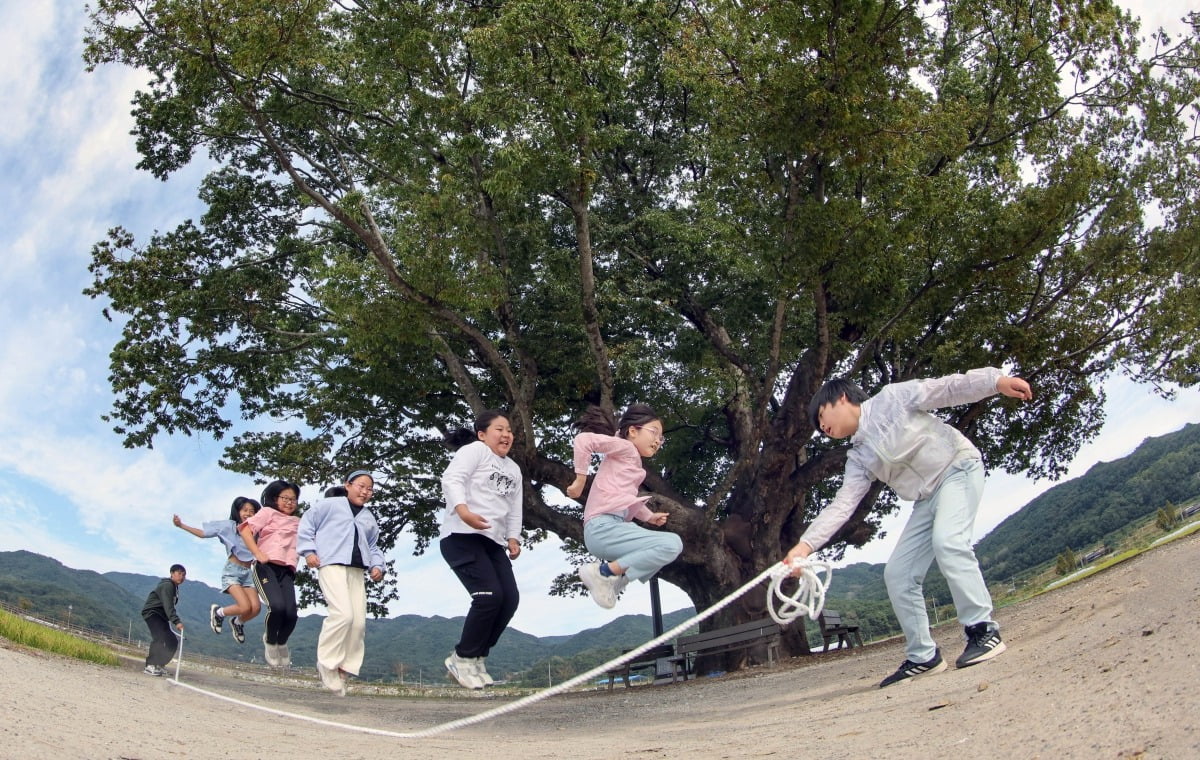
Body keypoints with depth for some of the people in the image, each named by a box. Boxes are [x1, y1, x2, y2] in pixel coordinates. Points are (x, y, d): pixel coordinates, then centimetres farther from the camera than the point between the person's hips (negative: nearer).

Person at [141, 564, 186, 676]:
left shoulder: (175, 588, 15)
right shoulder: (167, 586, -16)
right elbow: (168, 606, -29)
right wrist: (177, 622, -38)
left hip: (161, 616, 10)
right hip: (152, 613, -10)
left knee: (172, 641, 4)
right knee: (160, 637, -25)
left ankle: (158, 665, 10)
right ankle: (150, 666, -23)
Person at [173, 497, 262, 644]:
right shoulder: (229, 526, 0)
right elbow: (202, 533, -2)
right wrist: (181, 525, -9)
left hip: (248, 573, 4)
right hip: (232, 571, -4)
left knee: (255, 608, -14)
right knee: (245, 607, -21)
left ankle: (237, 623, 21)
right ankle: (218, 612, 11)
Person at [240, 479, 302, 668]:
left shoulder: (298, 522, 26)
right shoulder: (268, 513, 10)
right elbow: (246, 530, -3)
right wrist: (258, 554, -10)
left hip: (287, 571, 4)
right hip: (267, 567, -4)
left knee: (291, 613, -13)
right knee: (277, 606, -25)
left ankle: (281, 643, 19)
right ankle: (270, 641, 6)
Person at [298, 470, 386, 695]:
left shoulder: (369, 518, 24)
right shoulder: (330, 505, 7)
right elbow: (307, 524, 6)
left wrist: (377, 565, 12)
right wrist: (309, 550, -4)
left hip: (357, 570, 7)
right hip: (331, 565, -6)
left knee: (359, 621, -3)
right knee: (343, 614, -22)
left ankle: (344, 667, 6)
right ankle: (327, 663, -6)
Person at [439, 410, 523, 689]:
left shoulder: (514, 469, 24)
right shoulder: (474, 451, -1)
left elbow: (514, 509, 24)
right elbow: (451, 479, -17)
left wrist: (513, 538, 8)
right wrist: (463, 510, -33)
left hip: (493, 542, 8)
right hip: (461, 537, -8)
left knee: (510, 599, -3)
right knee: (490, 596, -19)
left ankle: (477, 658, 11)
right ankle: (463, 658, -2)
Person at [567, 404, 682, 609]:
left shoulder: (633, 460, 24)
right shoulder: (625, 447, -2)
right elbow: (584, 439, -17)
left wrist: (650, 517, 22)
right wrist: (580, 480, -13)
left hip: (613, 528, 10)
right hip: (603, 528, -10)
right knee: (672, 544, -21)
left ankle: (613, 581, 12)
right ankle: (603, 572, -13)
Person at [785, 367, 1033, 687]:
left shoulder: (892, 398, -7)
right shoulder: (858, 460, 5)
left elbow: (948, 388, -9)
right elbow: (841, 505, -4)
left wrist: (996, 380, -22)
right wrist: (806, 544, -16)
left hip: (959, 467, -7)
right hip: (926, 499, 7)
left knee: (947, 541, -31)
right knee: (897, 574, -2)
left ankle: (983, 630, -21)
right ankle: (922, 657, 8)